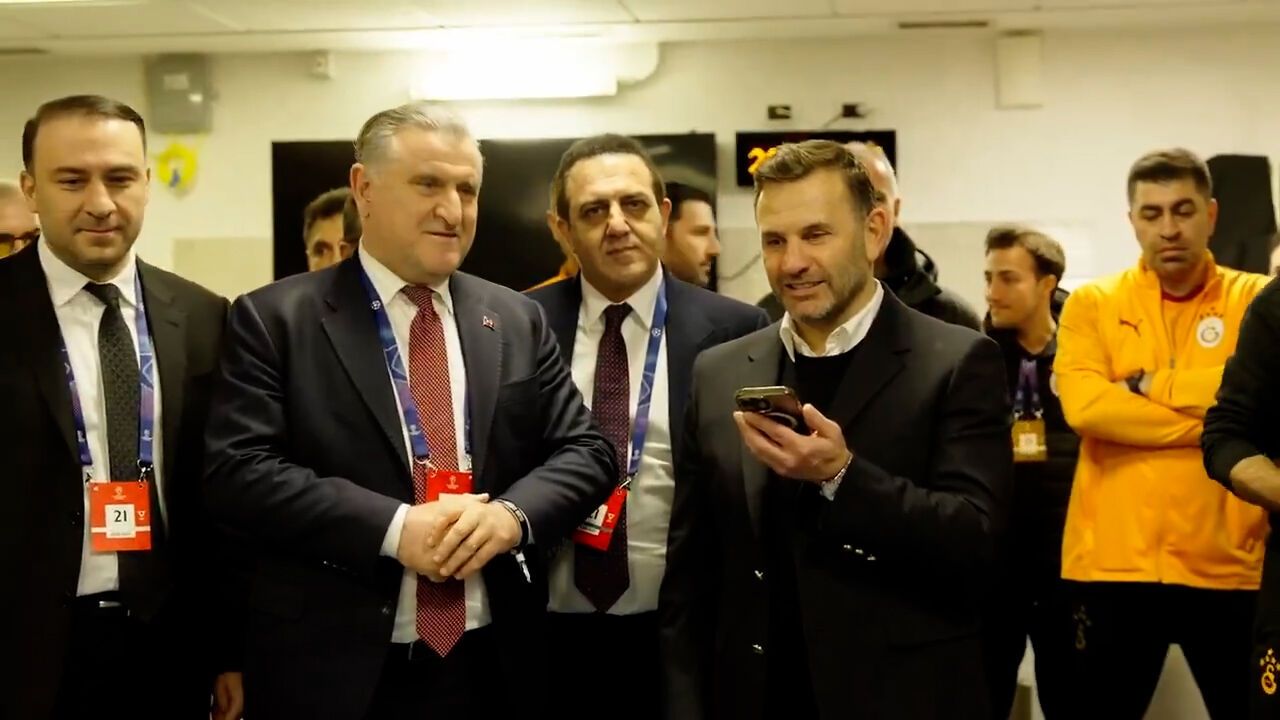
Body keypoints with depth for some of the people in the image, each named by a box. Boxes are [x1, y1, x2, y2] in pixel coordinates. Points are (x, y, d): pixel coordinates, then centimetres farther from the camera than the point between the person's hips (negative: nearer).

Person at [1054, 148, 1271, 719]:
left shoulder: (1255, 299, 5)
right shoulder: (1092, 303, 4)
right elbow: (1083, 405, -13)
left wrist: (1150, 384, -11)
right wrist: (1216, 424, -12)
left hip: (1227, 565, 0)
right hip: (1113, 563, 0)